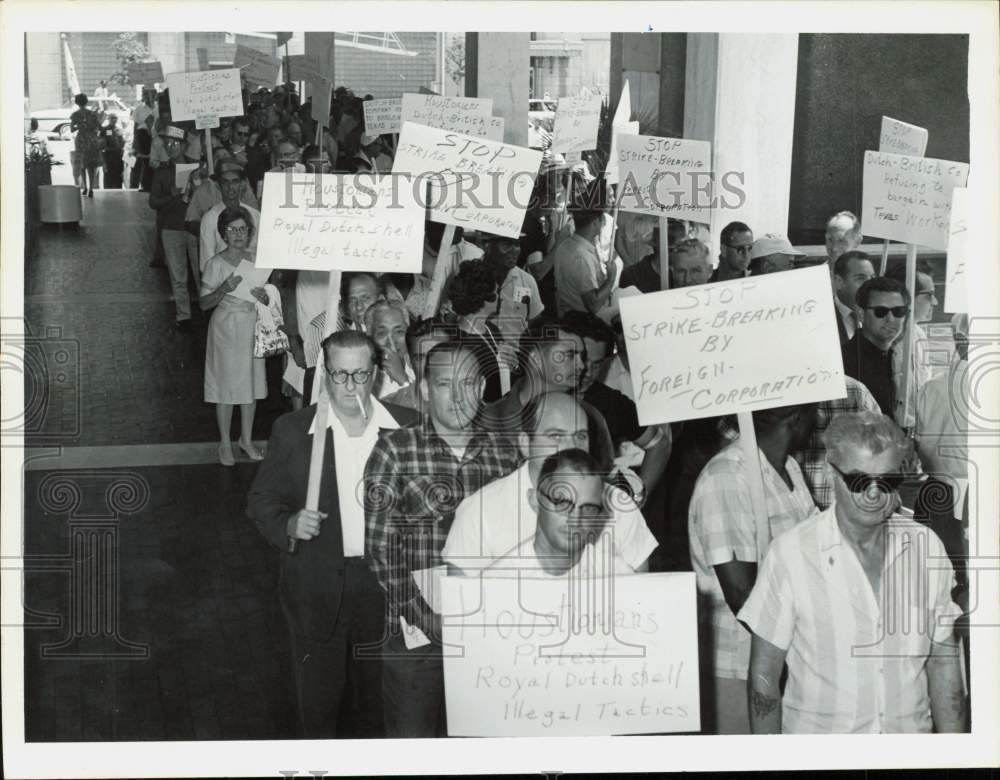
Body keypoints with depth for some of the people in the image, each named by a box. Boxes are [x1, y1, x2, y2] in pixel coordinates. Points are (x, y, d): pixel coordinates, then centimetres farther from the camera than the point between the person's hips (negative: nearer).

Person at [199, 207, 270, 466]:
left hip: (252, 327, 4)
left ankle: (246, 439, 28)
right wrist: (224, 289, -27)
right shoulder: (216, 263, -11)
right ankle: (225, 444, 17)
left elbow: (265, 300, 11)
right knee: (226, 385, 3)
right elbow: (204, 304, -11)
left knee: (251, 382, 12)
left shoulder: (256, 260, 2)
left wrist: (263, 296, -12)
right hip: (226, 327, -4)